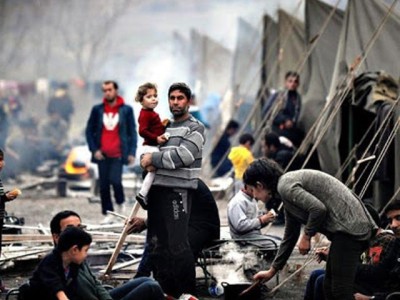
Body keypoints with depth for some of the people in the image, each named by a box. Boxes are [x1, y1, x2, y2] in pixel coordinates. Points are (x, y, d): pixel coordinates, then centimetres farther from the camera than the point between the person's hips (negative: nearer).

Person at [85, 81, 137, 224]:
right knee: (104, 185, 2)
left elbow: (132, 132, 6)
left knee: (115, 180, -18)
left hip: (118, 154, -2)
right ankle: (108, 214, 11)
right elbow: (89, 130, 10)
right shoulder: (97, 110, 6)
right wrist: (94, 150, -1)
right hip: (102, 155, 2)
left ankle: (120, 202, 11)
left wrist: (132, 153, -2)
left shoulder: (126, 110, 3)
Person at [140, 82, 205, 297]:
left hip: (178, 191, -7)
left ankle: (187, 292, -7)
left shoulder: (195, 128, -1)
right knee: (156, 243, 9)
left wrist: (153, 159, -9)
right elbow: (146, 151, 19)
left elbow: (183, 156, -15)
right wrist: (147, 162, -5)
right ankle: (165, 289, 17)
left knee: (177, 243, -12)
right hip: (157, 189, 7)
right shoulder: (164, 127, 21)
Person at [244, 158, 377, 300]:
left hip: (348, 227, -10)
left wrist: (306, 236, -5)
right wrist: (272, 270, 39)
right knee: (330, 287, 14)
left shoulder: (285, 186, -10)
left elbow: (318, 208, -22)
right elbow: (290, 236, 32)